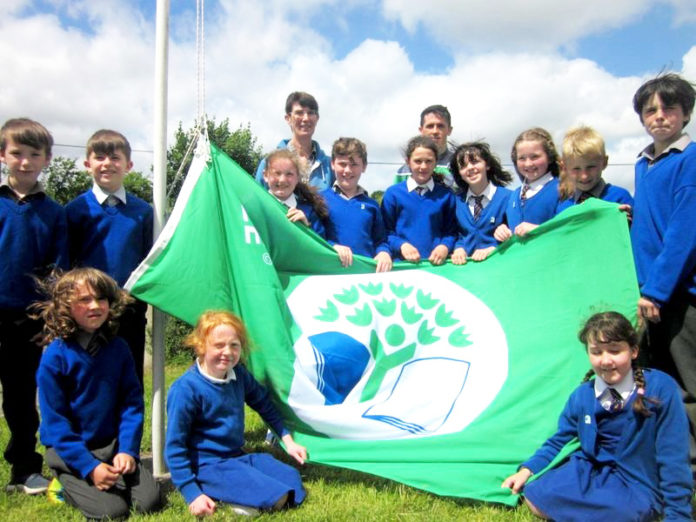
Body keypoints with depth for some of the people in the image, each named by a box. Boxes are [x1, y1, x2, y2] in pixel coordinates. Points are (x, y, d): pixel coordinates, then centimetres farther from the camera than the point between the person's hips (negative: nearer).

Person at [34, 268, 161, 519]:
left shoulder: (118, 348, -1)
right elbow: (54, 420, -13)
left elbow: (132, 403, 1)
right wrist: (89, 466, -18)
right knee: (111, 510, -17)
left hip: (113, 444, 4)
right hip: (68, 449, -3)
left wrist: (127, 449, -11)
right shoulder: (55, 356, -13)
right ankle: (68, 485, 10)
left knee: (149, 501, -10)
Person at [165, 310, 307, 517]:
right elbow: (174, 446, -15)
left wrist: (288, 440, 17)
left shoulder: (239, 375, 1)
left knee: (292, 479, -5)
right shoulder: (187, 388, -18)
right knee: (276, 497, -22)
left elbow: (265, 405, 19)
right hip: (208, 466, -8)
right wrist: (192, 494, -17)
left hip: (238, 456, 8)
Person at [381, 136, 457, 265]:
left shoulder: (445, 195, 12)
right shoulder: (393, 193, 8)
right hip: (403, 262, -1)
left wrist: (445, 246, -6)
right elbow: (386, 231, 6)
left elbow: (451, 231, 12)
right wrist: (401, 245, -9)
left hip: (436, 262, 2)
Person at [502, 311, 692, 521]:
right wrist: (526, 470, -2)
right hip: (587, 472, 4)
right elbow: (559, 441, 11)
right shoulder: (581, 396, -2)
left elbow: (673, 458, -13)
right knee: (535, 497, -13)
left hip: (635, 487, -4)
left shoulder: (661, 389, -15)